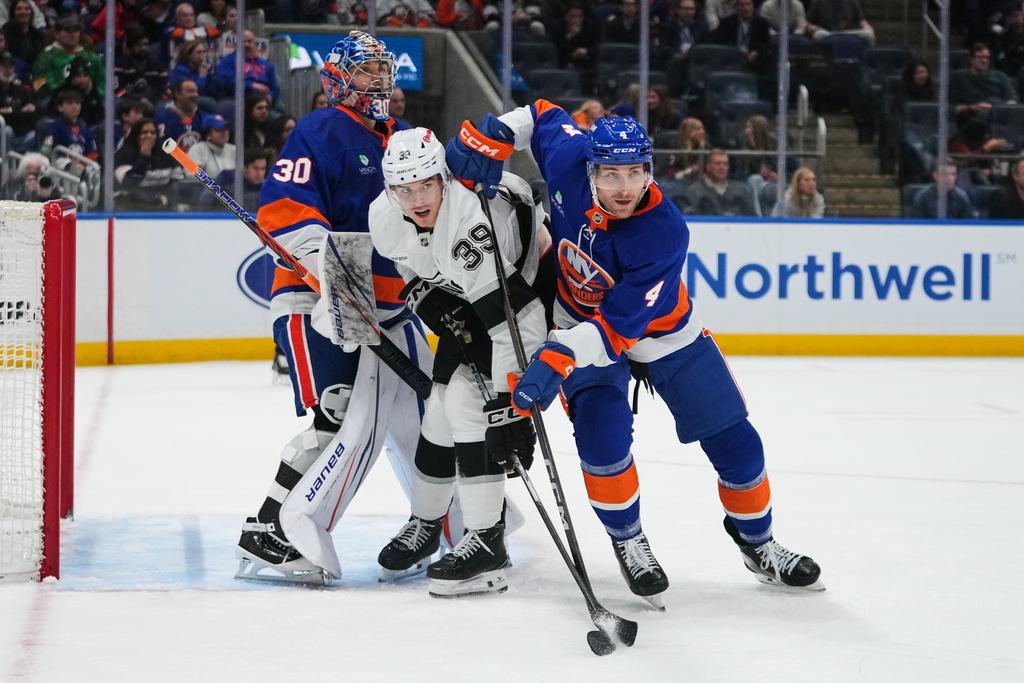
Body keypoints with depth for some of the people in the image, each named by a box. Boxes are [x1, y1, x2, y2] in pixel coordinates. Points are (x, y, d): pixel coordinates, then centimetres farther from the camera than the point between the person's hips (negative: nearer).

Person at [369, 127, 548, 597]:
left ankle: (487, 542, -18)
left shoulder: (471, 218, -40)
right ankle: (425, 523, 30)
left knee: (470, 400, -20)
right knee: (442, 403, 9)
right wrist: (440, 308, -12)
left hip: (529, 281, -7)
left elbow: (510, 316, -42)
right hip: (462, 295, 7)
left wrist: (511, 402, -44)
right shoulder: (385, 217, -17)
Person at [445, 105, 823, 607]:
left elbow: (620, 325, -39)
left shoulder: (665, 234, -36)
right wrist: (491, 136, -21)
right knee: (601, 431, -21)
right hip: (580, 318, 2)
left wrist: (558, 359, -51)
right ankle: (627, 541, 4)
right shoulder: (569, 161, -27)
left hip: (661, 330, -1)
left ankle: (758, 544, 26)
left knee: (734, 442, 1)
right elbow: (543, 116, -4)